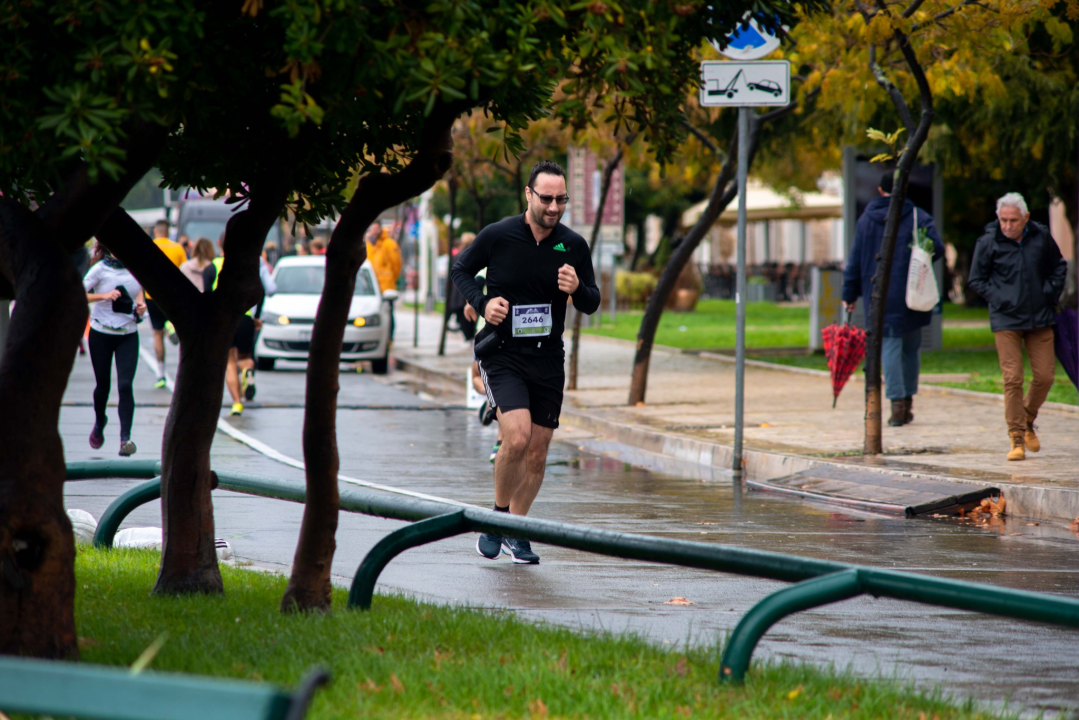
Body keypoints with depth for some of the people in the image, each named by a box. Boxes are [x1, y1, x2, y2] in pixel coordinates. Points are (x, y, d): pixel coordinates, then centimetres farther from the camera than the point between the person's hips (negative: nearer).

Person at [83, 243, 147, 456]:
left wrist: (140, 305, 2)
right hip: (102, 334, -2)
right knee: (103, 385, 10)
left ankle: (125, 437, -13)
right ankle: (99, 421, 40)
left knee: (125, 385, -11)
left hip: (128, 335, 2)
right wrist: (103, 296, -25)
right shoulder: (100, 269, -10)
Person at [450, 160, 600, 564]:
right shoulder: (497, 236, -7)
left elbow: (591, 305, 8)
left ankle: (515, 532, 23)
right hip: (502, 356, -3)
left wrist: (577, 288, -15)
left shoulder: (573, 246, 0)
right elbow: (460, 270, 9)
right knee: (517, 437, -22)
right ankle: (498, 514, 1)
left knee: (537, 452, 6)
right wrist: (482, 303, -9)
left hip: (548, 361, 3)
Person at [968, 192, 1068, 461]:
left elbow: (1059, 267, 16)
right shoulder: (988, 243, -6)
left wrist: (1051, 294, 5)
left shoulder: (1041, 237, 1)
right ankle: (1017, 438, -1)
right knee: (1012, 378, -8)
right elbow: (976, 280, 3)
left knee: (1044, 376, 3)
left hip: (1040, 318, 3)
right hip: (1006, 320, -3)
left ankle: (1028, 422, 28)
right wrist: (999, 299, -7)